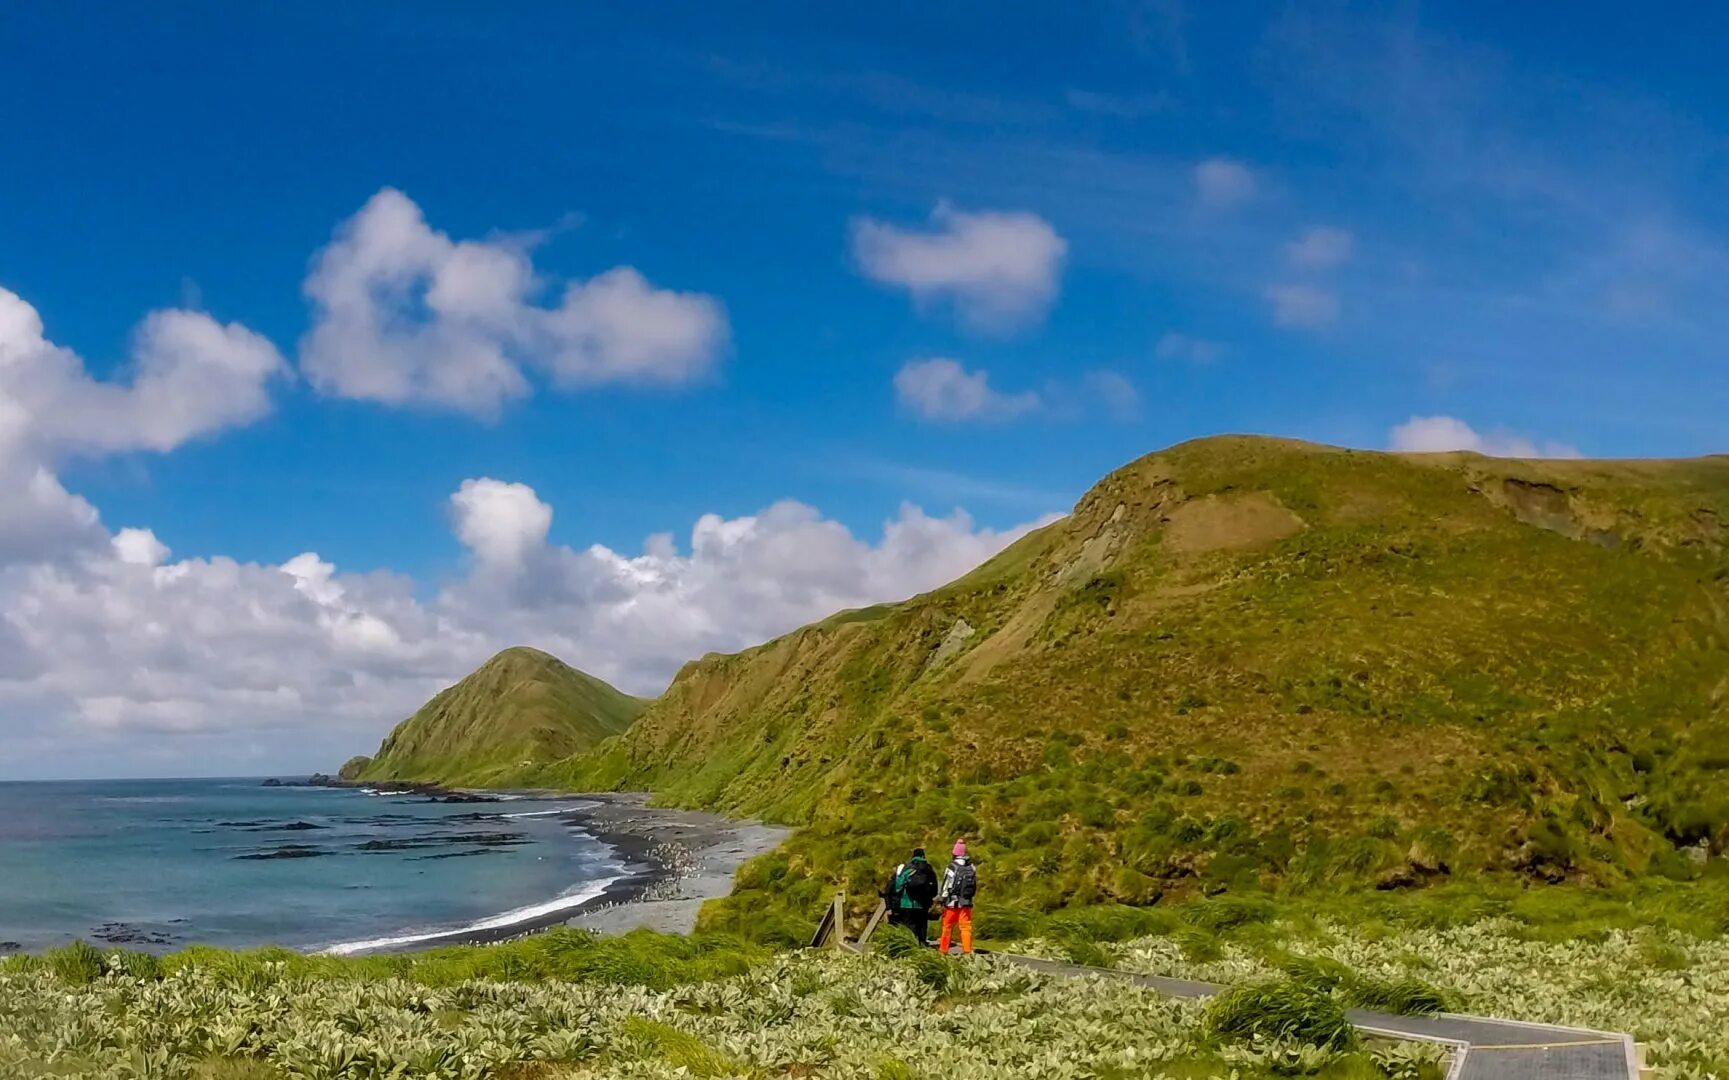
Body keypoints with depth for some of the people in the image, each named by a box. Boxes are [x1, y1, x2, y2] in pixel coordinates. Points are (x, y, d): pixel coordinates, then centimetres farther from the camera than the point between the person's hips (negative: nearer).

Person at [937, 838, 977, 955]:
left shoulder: (952, 867, -12)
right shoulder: (971, 867, 4)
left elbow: (947, 886, -11)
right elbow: (975, 885, 10)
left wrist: (940, 899, -3)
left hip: (952, 903, -4)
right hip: (966, 902, 4)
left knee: (947, 927, 7)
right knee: (966, 927, 5)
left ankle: (943, 951, 13)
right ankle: (967, 951, -1)